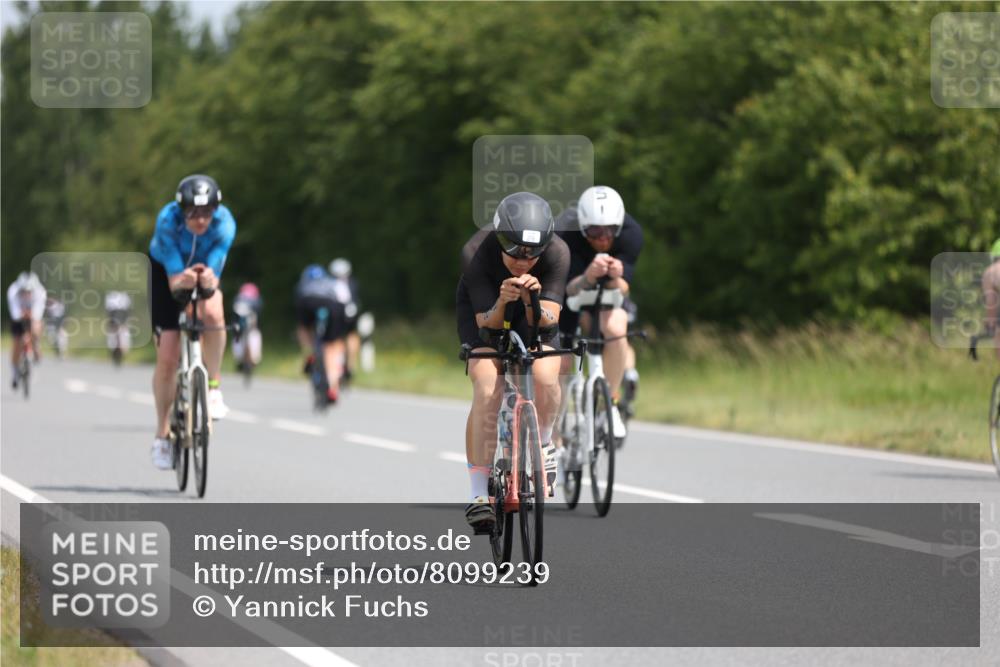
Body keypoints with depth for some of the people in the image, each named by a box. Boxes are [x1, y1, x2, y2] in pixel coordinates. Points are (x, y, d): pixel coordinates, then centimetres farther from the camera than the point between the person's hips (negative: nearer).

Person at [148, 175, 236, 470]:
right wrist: (183, 280, -59)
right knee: (167, 358, -7)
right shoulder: (168, 221, -34)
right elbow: (173, 279, -36)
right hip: (164, 272, -1)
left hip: (205, 272, 1)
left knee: (212, 312, -35)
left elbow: (214, 276, -32)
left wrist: (208, 280, -56)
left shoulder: (224, 224, -30)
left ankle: (213, 387, -17)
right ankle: (162, 435, 10)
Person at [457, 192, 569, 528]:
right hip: (485, 310, -1)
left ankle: (542, 444, 7)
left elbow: (547, 320, -31)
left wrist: (532, 299, -52)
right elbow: (486, 321, -30)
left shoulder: (557, 253, -31)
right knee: (487, 390, -24)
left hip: (532, 313, 1)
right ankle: (480, 495, -20)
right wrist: (502, 303, -52)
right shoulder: (476, 252, -34)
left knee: (545, 378, -26)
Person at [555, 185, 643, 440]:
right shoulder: (566, 233, -36)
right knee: (561, 364, -9)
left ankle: (610, 403, -13)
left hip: (609, 289, 1)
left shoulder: (631, 233, -31)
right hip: (566, 288, -1)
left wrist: (616, 278, -57)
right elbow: (572, 289, -41)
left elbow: (622, 290, -34)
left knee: (615, 327, -31)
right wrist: (589, 276, -63)